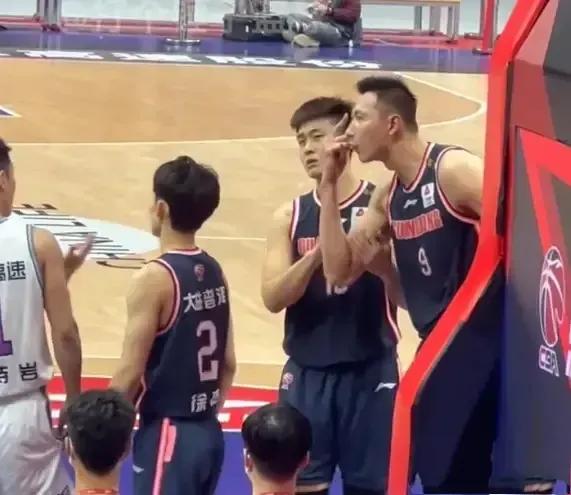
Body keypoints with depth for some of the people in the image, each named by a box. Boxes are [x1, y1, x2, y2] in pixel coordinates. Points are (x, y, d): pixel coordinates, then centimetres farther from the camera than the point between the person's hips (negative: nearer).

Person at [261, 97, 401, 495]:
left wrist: (378, 258, -25)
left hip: (370, 371, -2)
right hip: (307, 373, 2)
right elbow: (273, 297, -5)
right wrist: (317, 253, -19)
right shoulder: (290, 216, 5)